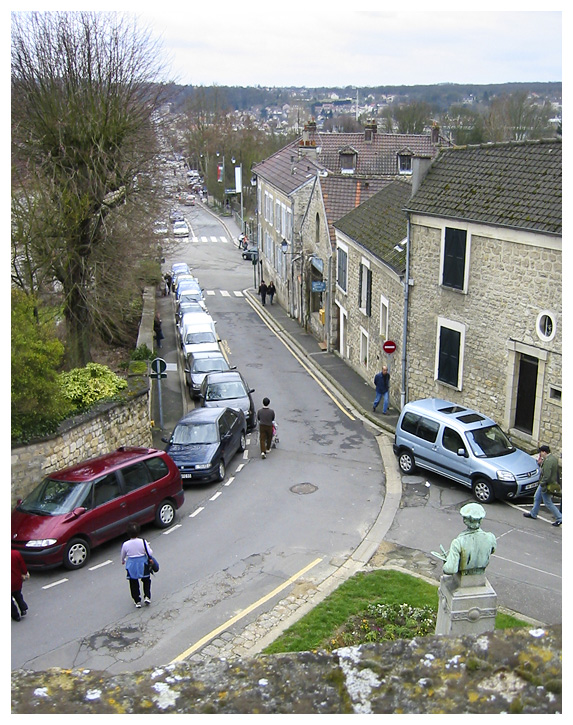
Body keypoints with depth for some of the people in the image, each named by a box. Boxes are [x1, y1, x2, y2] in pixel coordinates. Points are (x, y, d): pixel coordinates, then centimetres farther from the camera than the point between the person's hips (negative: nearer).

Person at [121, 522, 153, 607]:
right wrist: (148, 546, 9)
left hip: (131, 566, 0)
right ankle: (147, 596, 15)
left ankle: (137, 601, 19)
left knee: (133, 584, 15)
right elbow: (150, 552, -13)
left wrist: (123, 561, 25)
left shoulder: (125, 544, -13)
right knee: (146, 581, 22)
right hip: (143, 565, 0)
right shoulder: (143, 542, -17)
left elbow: (123, 555, 3)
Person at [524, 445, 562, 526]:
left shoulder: (548, 461, -28)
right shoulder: (553, 458, 5)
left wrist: (542, 483, -17)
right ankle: (533, 514, 36)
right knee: (537, 498, 22)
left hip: (546, 485, -11)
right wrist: (540, 463, 0)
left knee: (548, 503, 2)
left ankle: (559, 518, 9)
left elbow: (547, 475, -30)